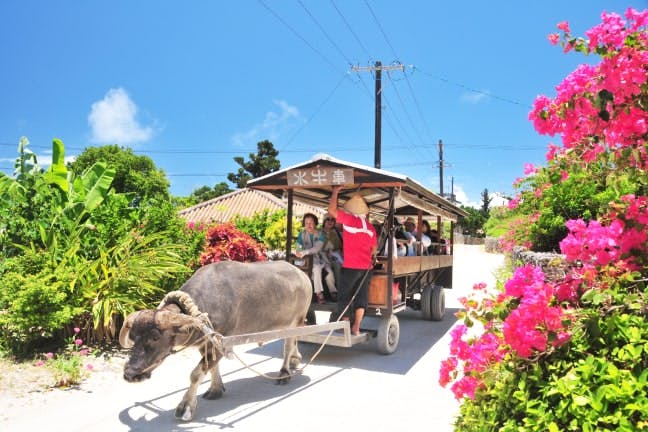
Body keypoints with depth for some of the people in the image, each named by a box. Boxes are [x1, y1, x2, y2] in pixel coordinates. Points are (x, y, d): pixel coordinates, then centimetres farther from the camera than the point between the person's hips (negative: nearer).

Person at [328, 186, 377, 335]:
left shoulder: (349, 219, -9)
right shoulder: (370, 226, 8)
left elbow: (332, 210, -12)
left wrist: (335, 192, -3)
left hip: (351, 266, -5)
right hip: (366, 267, 5)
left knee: (344, 296, 8)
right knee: (361, 297, 8)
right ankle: (355, 328, 8)